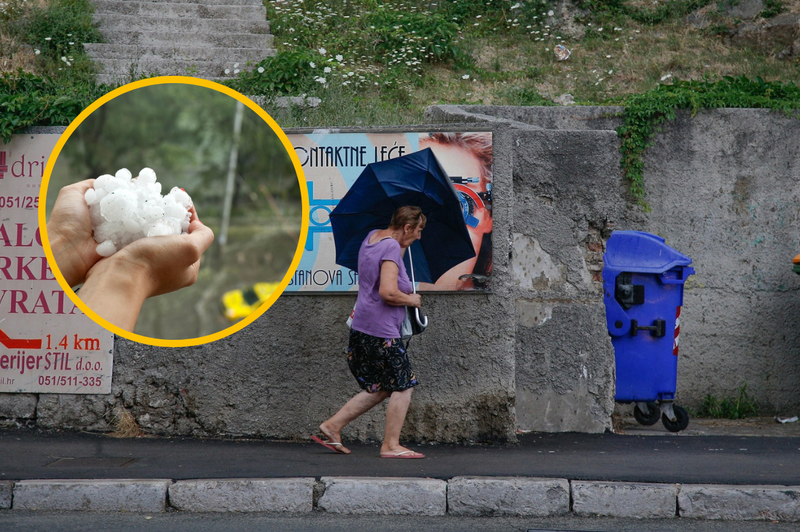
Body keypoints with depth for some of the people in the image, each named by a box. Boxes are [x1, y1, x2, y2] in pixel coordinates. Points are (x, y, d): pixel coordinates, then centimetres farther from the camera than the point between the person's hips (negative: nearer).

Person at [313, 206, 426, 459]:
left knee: (380, 388, 16)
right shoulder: (391, 247, -16)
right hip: (381, 332, -10)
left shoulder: (373, 236, 11)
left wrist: (403, 247, 20)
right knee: (403, 385, 0)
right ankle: (391, 445, 3)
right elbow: (388, 292, -25)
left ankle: (332, 426, 15)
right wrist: (411, 300, -8)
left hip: (362, 329, 10)